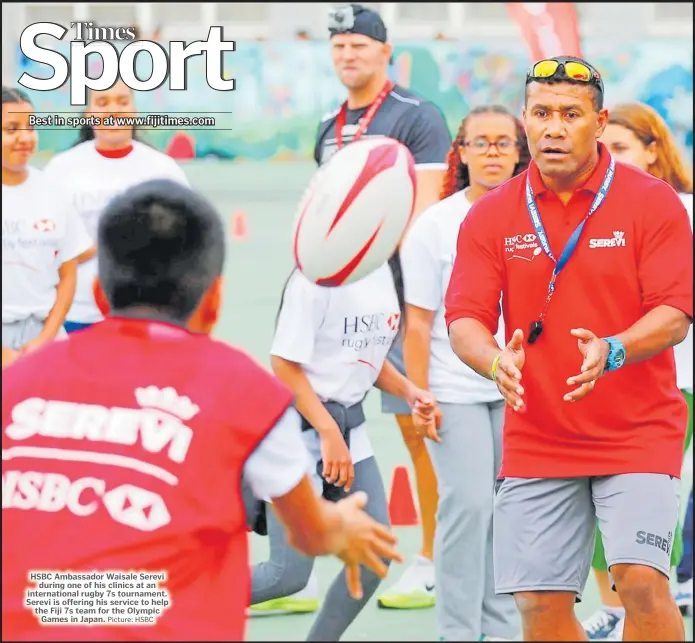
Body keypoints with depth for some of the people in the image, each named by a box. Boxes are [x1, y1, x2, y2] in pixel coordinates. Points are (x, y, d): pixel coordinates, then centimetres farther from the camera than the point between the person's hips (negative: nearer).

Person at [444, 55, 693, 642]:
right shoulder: (490, 217, 3)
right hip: (534, 443, 3)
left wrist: (612, 351, -30)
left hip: (638, 435, -2)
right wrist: (497, 362, -25)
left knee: (642, 584, -17)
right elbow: (465, 320, -2)